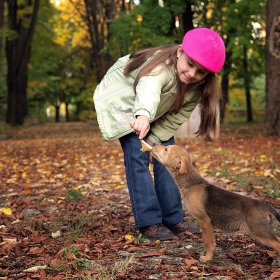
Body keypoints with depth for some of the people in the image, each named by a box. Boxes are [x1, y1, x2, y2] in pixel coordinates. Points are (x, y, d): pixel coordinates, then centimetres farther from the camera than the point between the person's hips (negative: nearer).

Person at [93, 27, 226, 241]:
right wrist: (144, 115, -82)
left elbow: (175, 119, -10)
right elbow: (149, 88, -62)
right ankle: (148, 221, -12)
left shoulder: (196, 87, -18)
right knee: (137, 156, -17)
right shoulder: (161, 67, -39)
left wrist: (153, 140, -20)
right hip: (122, 101, -6)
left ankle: (173, 218, 7)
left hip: (154, 112, 6)